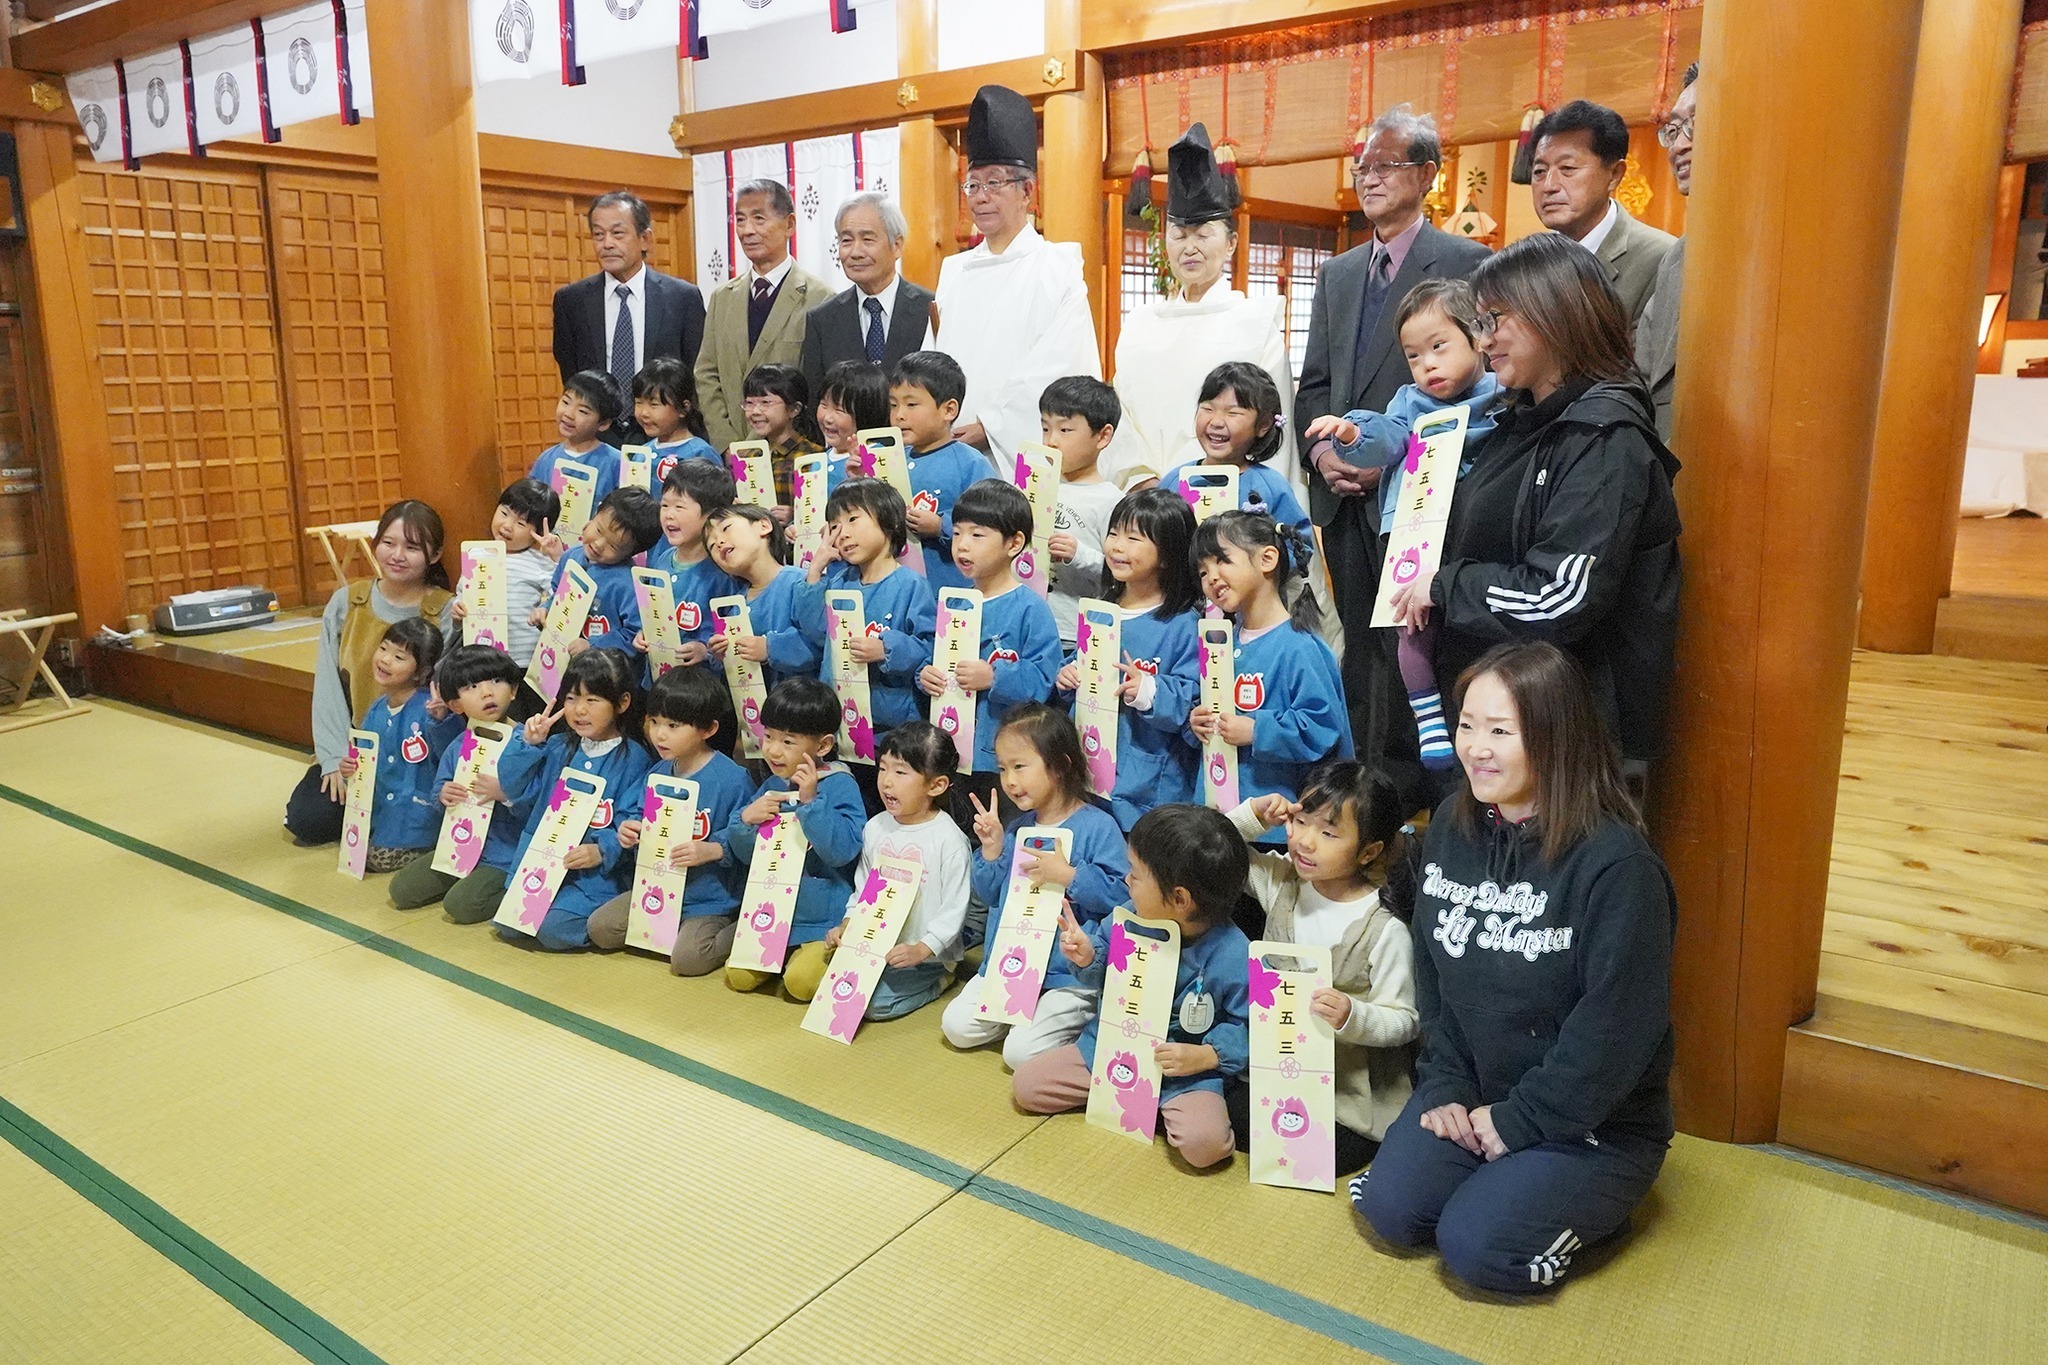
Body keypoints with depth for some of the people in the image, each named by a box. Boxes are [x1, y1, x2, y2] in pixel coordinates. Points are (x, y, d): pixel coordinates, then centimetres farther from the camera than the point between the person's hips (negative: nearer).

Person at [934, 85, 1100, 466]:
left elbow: (1055, 369, -10)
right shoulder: (954, 270, 16)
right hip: (949, 448, 5)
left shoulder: (1058, 270, -2)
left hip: (1023, 454, -4)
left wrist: (989, 427, -13)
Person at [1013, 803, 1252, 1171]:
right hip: (1111, 1046, 5)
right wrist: (1088, 958, -14)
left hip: (1187, 1069, -5)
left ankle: (1160, 1107, 0)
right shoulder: (1131, 918, -10)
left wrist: (1205, 1056, -25)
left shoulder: (1234, 957, -23)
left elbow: (1248, 1027, -12)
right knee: (1025, 1085, 0)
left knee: (1204, 1143, -32)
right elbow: (1106, 973, 7)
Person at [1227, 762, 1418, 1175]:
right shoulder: (1283, 880, -2)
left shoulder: (1385, 930, -19)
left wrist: (1351, 1016, -34)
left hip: (1350, 1091, -5)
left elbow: (1402, 1021, -14)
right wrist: (1254, 814, -9)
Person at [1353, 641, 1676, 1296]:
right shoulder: (1452, 827, -2)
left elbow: (1615, 1027, -21)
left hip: (1595, 1119, -5)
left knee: (1474, 1247, -17)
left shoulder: (1618, 865, -23)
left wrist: (1520, 1119, -16)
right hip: (1473, 1092, 6)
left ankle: (1595, 1204, 11)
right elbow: (1431, 974, 4)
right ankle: (1508, 1176, 18)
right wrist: (1445, 1086, -4)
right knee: (1389, 1210, -8)